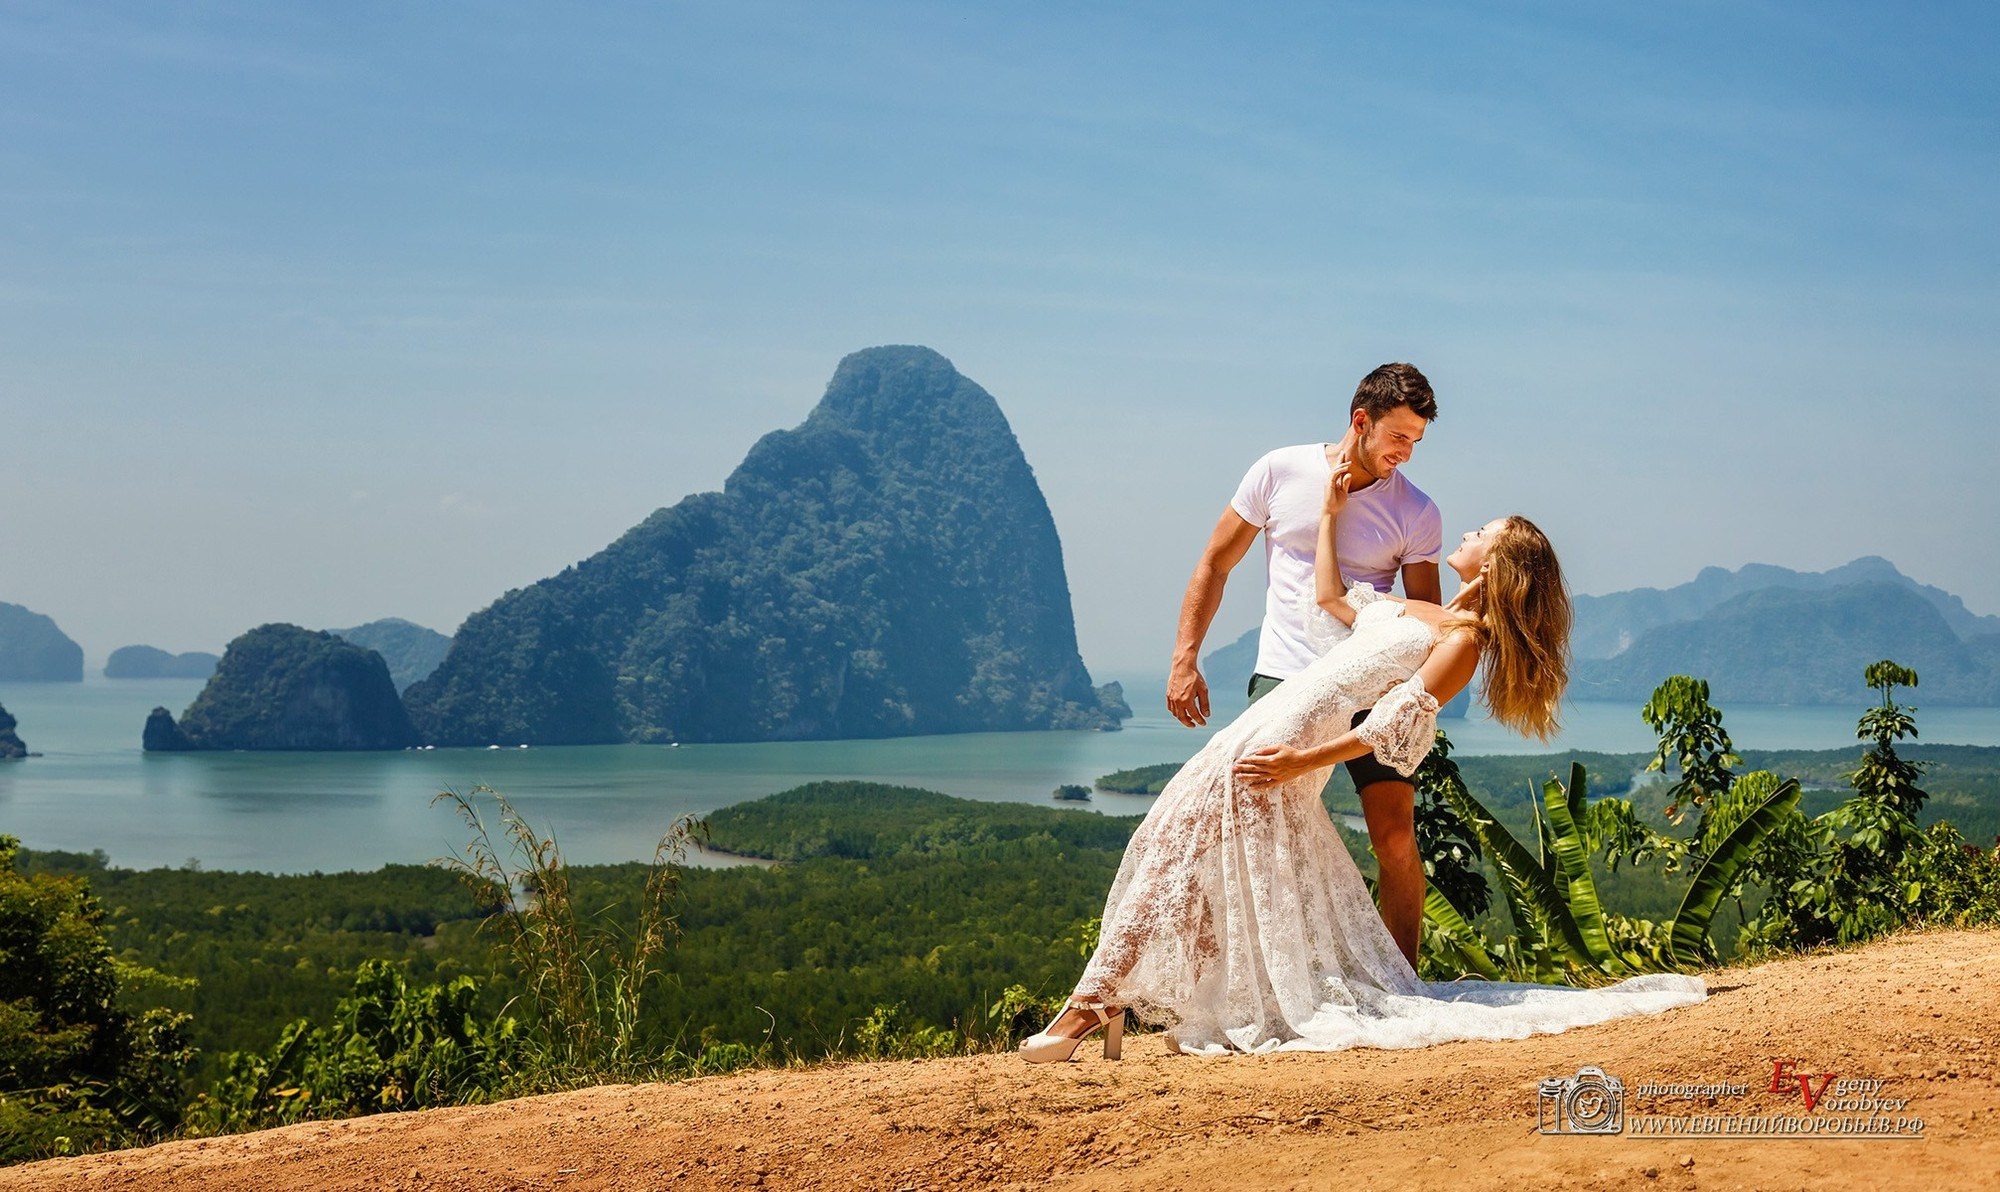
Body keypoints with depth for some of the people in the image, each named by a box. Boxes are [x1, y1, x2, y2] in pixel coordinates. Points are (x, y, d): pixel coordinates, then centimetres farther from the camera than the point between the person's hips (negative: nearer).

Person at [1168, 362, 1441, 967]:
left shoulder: (1416, 513, 1)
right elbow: (1214, 566, 8)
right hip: (1282, 679, 0)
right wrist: (1184, 660, 2)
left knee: (1395, 838, -5)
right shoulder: (1280, 472, 0)